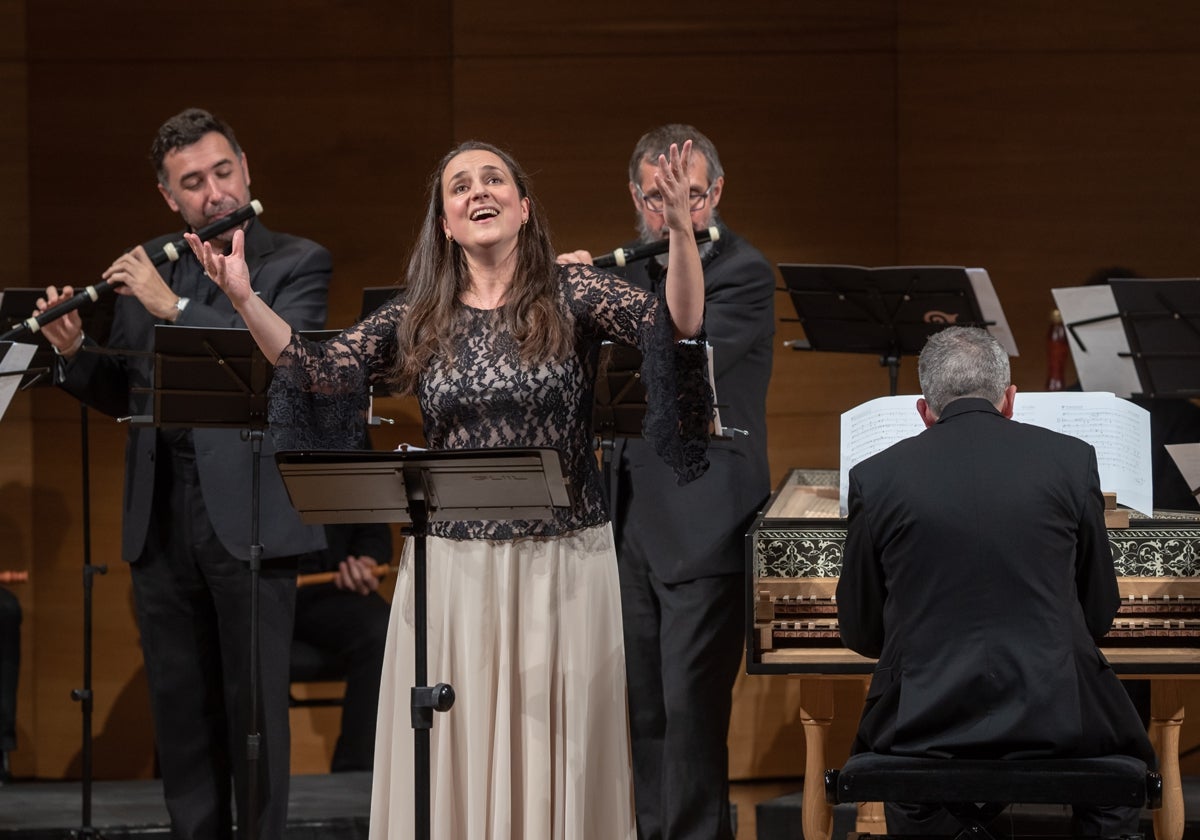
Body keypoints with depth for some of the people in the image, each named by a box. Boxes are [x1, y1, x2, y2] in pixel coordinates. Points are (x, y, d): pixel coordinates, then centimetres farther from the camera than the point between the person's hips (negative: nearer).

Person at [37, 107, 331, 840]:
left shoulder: (297, 263, 1)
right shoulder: (146, 268, 14)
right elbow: (122, 397, 16)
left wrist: (177, 307, -18)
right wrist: (74, 351, -4)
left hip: (249, 518, -4)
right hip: (161, 522, 5)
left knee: (255, 709, -3)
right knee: (180, 709, 9)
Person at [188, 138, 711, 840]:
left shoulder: (571, 295, -1)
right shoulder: (419, 318, 7)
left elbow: (678, 325, -15)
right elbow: (320, 374, -1)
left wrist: (681, 228, -32)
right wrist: (244, 300, -14)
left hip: (561, 565, -2)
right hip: (452, 567, 2)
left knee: (555, 756, 2)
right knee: (455, 758, 4)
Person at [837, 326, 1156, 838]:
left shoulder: (876, 477, 0)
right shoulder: (1070, 459, -1)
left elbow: (861, 632, 8)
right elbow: (1099, 613, 8)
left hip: (925, 720, 1)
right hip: (1053, 718, -1)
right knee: (1127, 761, 31)